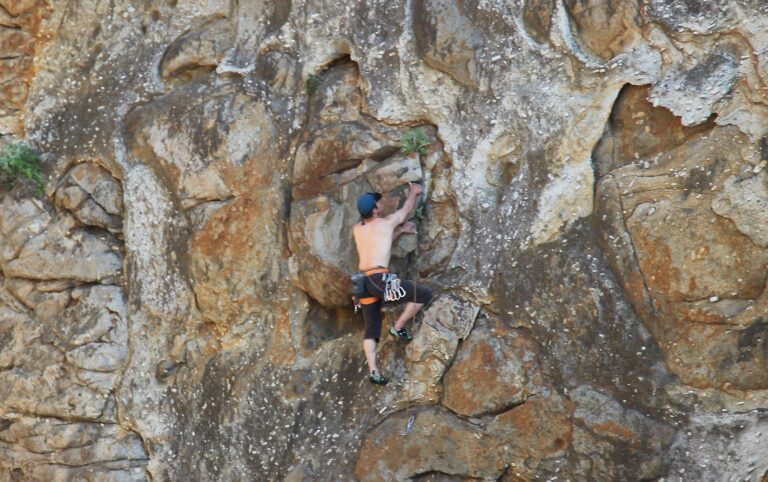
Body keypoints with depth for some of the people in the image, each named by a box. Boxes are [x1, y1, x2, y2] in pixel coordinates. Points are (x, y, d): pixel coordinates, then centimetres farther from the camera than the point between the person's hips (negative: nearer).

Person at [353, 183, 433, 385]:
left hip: (363, 281, 7)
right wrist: (414, 192, 38)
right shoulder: (387, 222, 2)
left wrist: (400, 230, 38)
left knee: (371, 329, 11)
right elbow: (407, 210, 22)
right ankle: (398, 327, 7)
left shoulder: (357, 229, 18)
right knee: (424, 294, 2)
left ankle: (373, 370, 1)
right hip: (380, 278, -7)